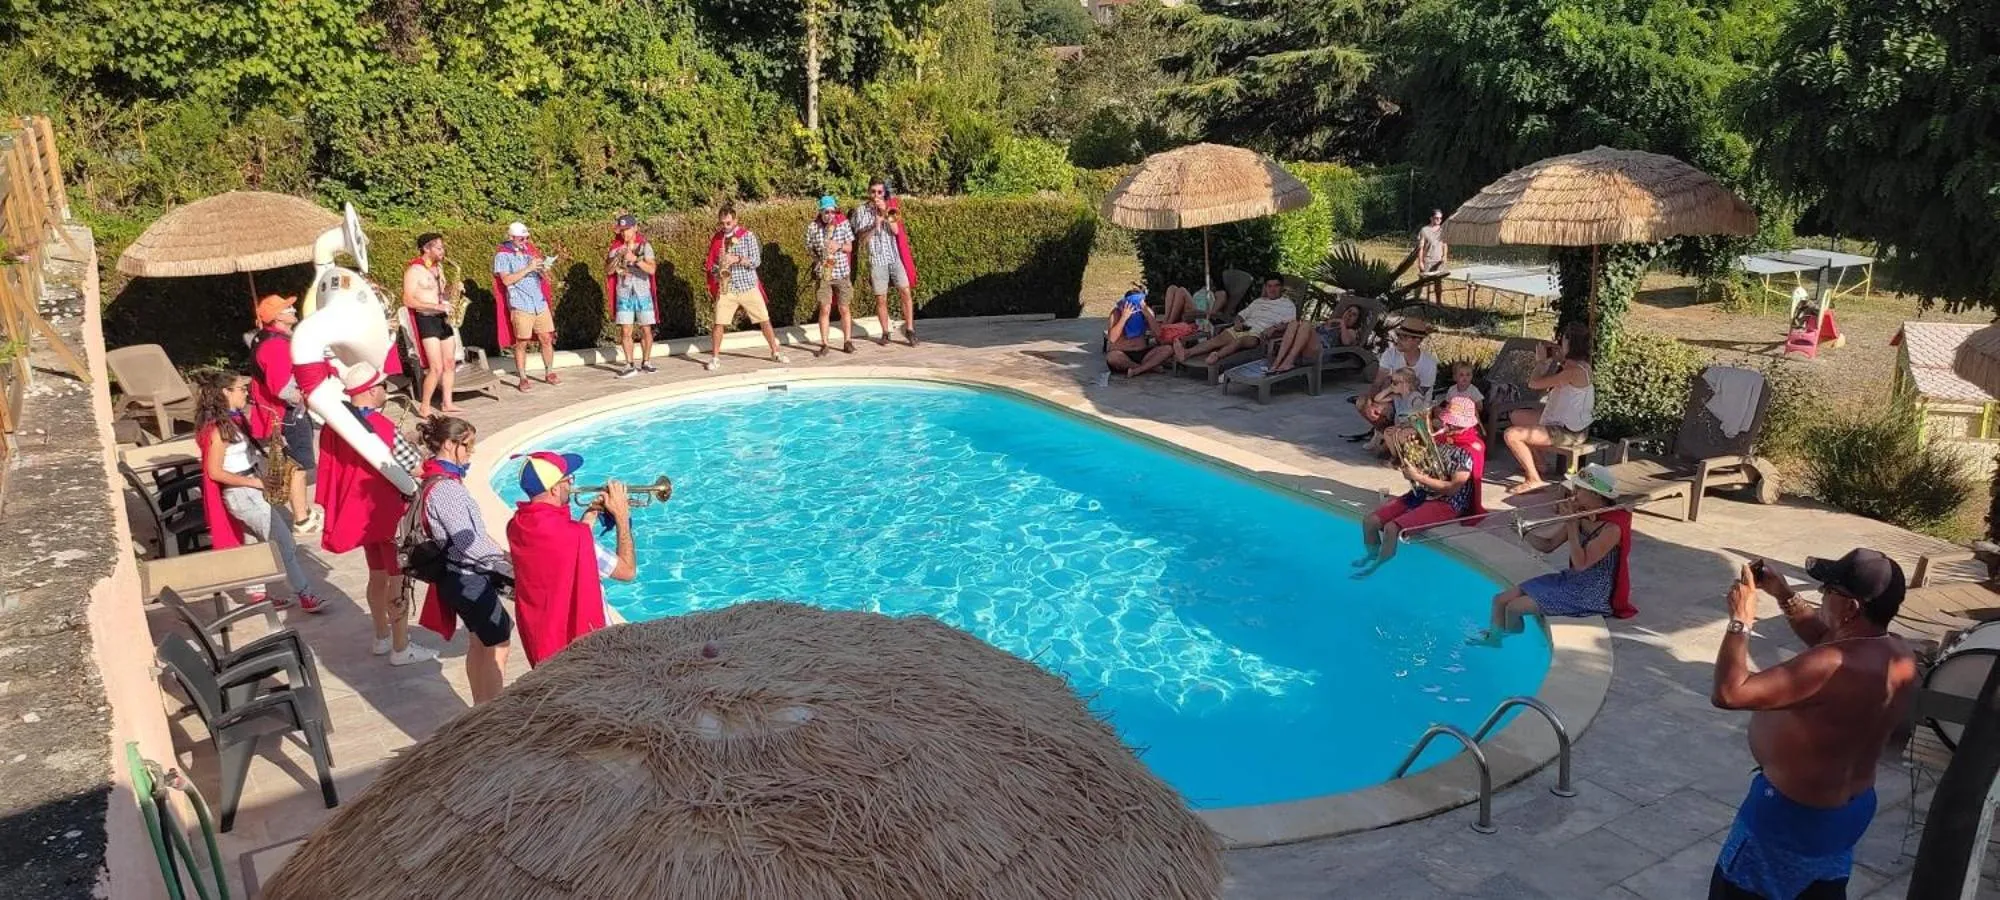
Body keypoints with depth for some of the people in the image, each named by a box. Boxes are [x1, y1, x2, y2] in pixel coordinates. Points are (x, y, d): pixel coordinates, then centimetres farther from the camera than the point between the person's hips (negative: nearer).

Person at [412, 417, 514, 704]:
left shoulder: (442, 479, 7)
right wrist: (511, 565, -17)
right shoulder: (445, 488, -24)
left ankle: (481, 709, 31)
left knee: (481, 642, 19)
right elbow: (469, 544, -26)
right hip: (466, 579, -10)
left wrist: (500, 555, 5)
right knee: (498, 644, 0)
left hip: (465, 575, 10)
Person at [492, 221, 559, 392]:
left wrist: (544, 270, -4)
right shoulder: (503, 255, -2)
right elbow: (507, 280, -14)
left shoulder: (530, 251, 14)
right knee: (521, 343, -1)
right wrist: (528, 268, -17)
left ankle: (549, 373, 18)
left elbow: (541, 276, 19)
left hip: (540, 302, 5)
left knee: (547, 339, 6)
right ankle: (522, 379, 5)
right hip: (520, 305, -5)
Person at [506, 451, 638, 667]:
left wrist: (590, 516, 8)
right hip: (579, 643, -7)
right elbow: (628, 571, -16)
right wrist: (622, 517, -9)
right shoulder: (574, 536, -29)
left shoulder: (516, 527, -6)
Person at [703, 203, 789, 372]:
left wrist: (737, 259, -21)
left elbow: (756, 261, -8)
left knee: (764, 320, 2)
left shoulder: (747, 235, -4)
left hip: (749, 286, -1)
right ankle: (715, 358, 9)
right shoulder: (717, 239, 3)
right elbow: (712, 264, 9)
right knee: (719, 323, -3)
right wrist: (719, 270, -13)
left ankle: (776, 352, 15)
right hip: (726, 288, 1)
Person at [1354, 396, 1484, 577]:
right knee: (1370, 520, -4)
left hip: (1447, 504, -8)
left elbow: (1452, 488, -22)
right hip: (1422, 494, 8)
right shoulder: (1443, 439, 7)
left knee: (1392, 528, -26)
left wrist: (1417, 477, -23)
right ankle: (1372, 555, 23)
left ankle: (1376, 567, -3)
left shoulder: (1469, 451, -17)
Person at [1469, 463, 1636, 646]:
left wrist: (1572, 524, -24)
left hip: (1589, 596, -8)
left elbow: (1580, 564, -28)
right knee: (1500, 600, 2)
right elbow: (1548, 546, 6)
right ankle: (1492, 637, 23)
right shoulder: (1581, 516, 0)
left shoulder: (1612, 528, -23)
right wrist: (1529, 533, -14)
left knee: (1514, 608, -13)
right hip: (1570, 580, 8)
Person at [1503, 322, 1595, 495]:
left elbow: (1534, 383, -21)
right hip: (1566, 424, 11)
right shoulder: (1579, 365, 6)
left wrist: (1540, 361, -5)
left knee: (1511, 435, -20)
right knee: (1516, 416, 23)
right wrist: (1555, 360, 8)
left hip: (1568, 433, -11)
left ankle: (1534, 479, -12)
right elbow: (1550, 384, 15)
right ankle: (1535, 463, 31)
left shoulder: (1574, 371, -25)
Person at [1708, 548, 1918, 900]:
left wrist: (1740, 619, -28)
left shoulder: (1833, 667, -36)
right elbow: (1827, 638, 15)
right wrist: (1784, 595, 4)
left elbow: (1729, 693, -37)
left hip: (1793, 814, -8)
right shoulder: (1899, 655, -6)